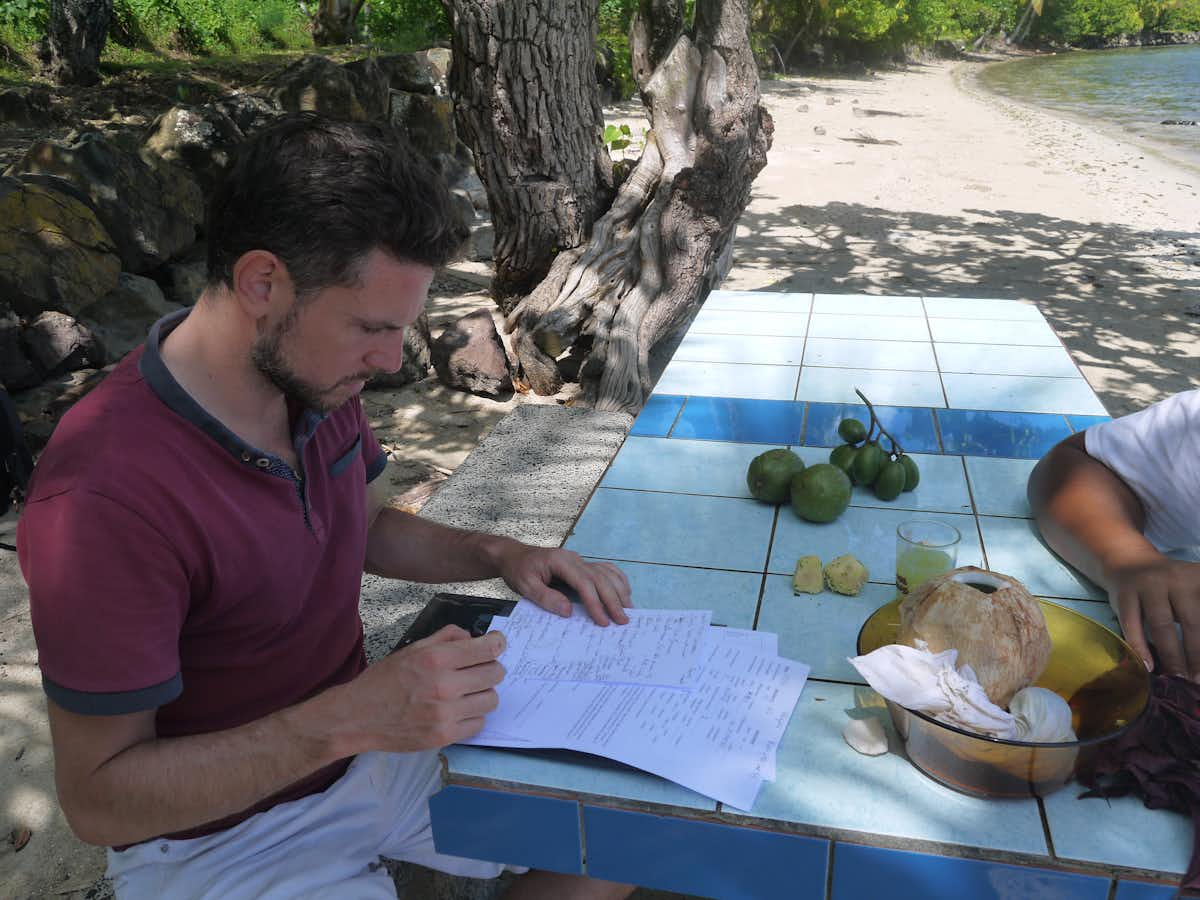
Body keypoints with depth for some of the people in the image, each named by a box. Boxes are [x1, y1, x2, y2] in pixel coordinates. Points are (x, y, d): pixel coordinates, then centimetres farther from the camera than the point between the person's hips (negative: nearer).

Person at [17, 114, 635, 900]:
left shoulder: (318, 379, -8)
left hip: (367, 740, 7)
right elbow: (97, 798, -22)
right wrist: (348, 717, -32)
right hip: (217, 837, -6)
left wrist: (498, 555, -6)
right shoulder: (108, 495, -30)